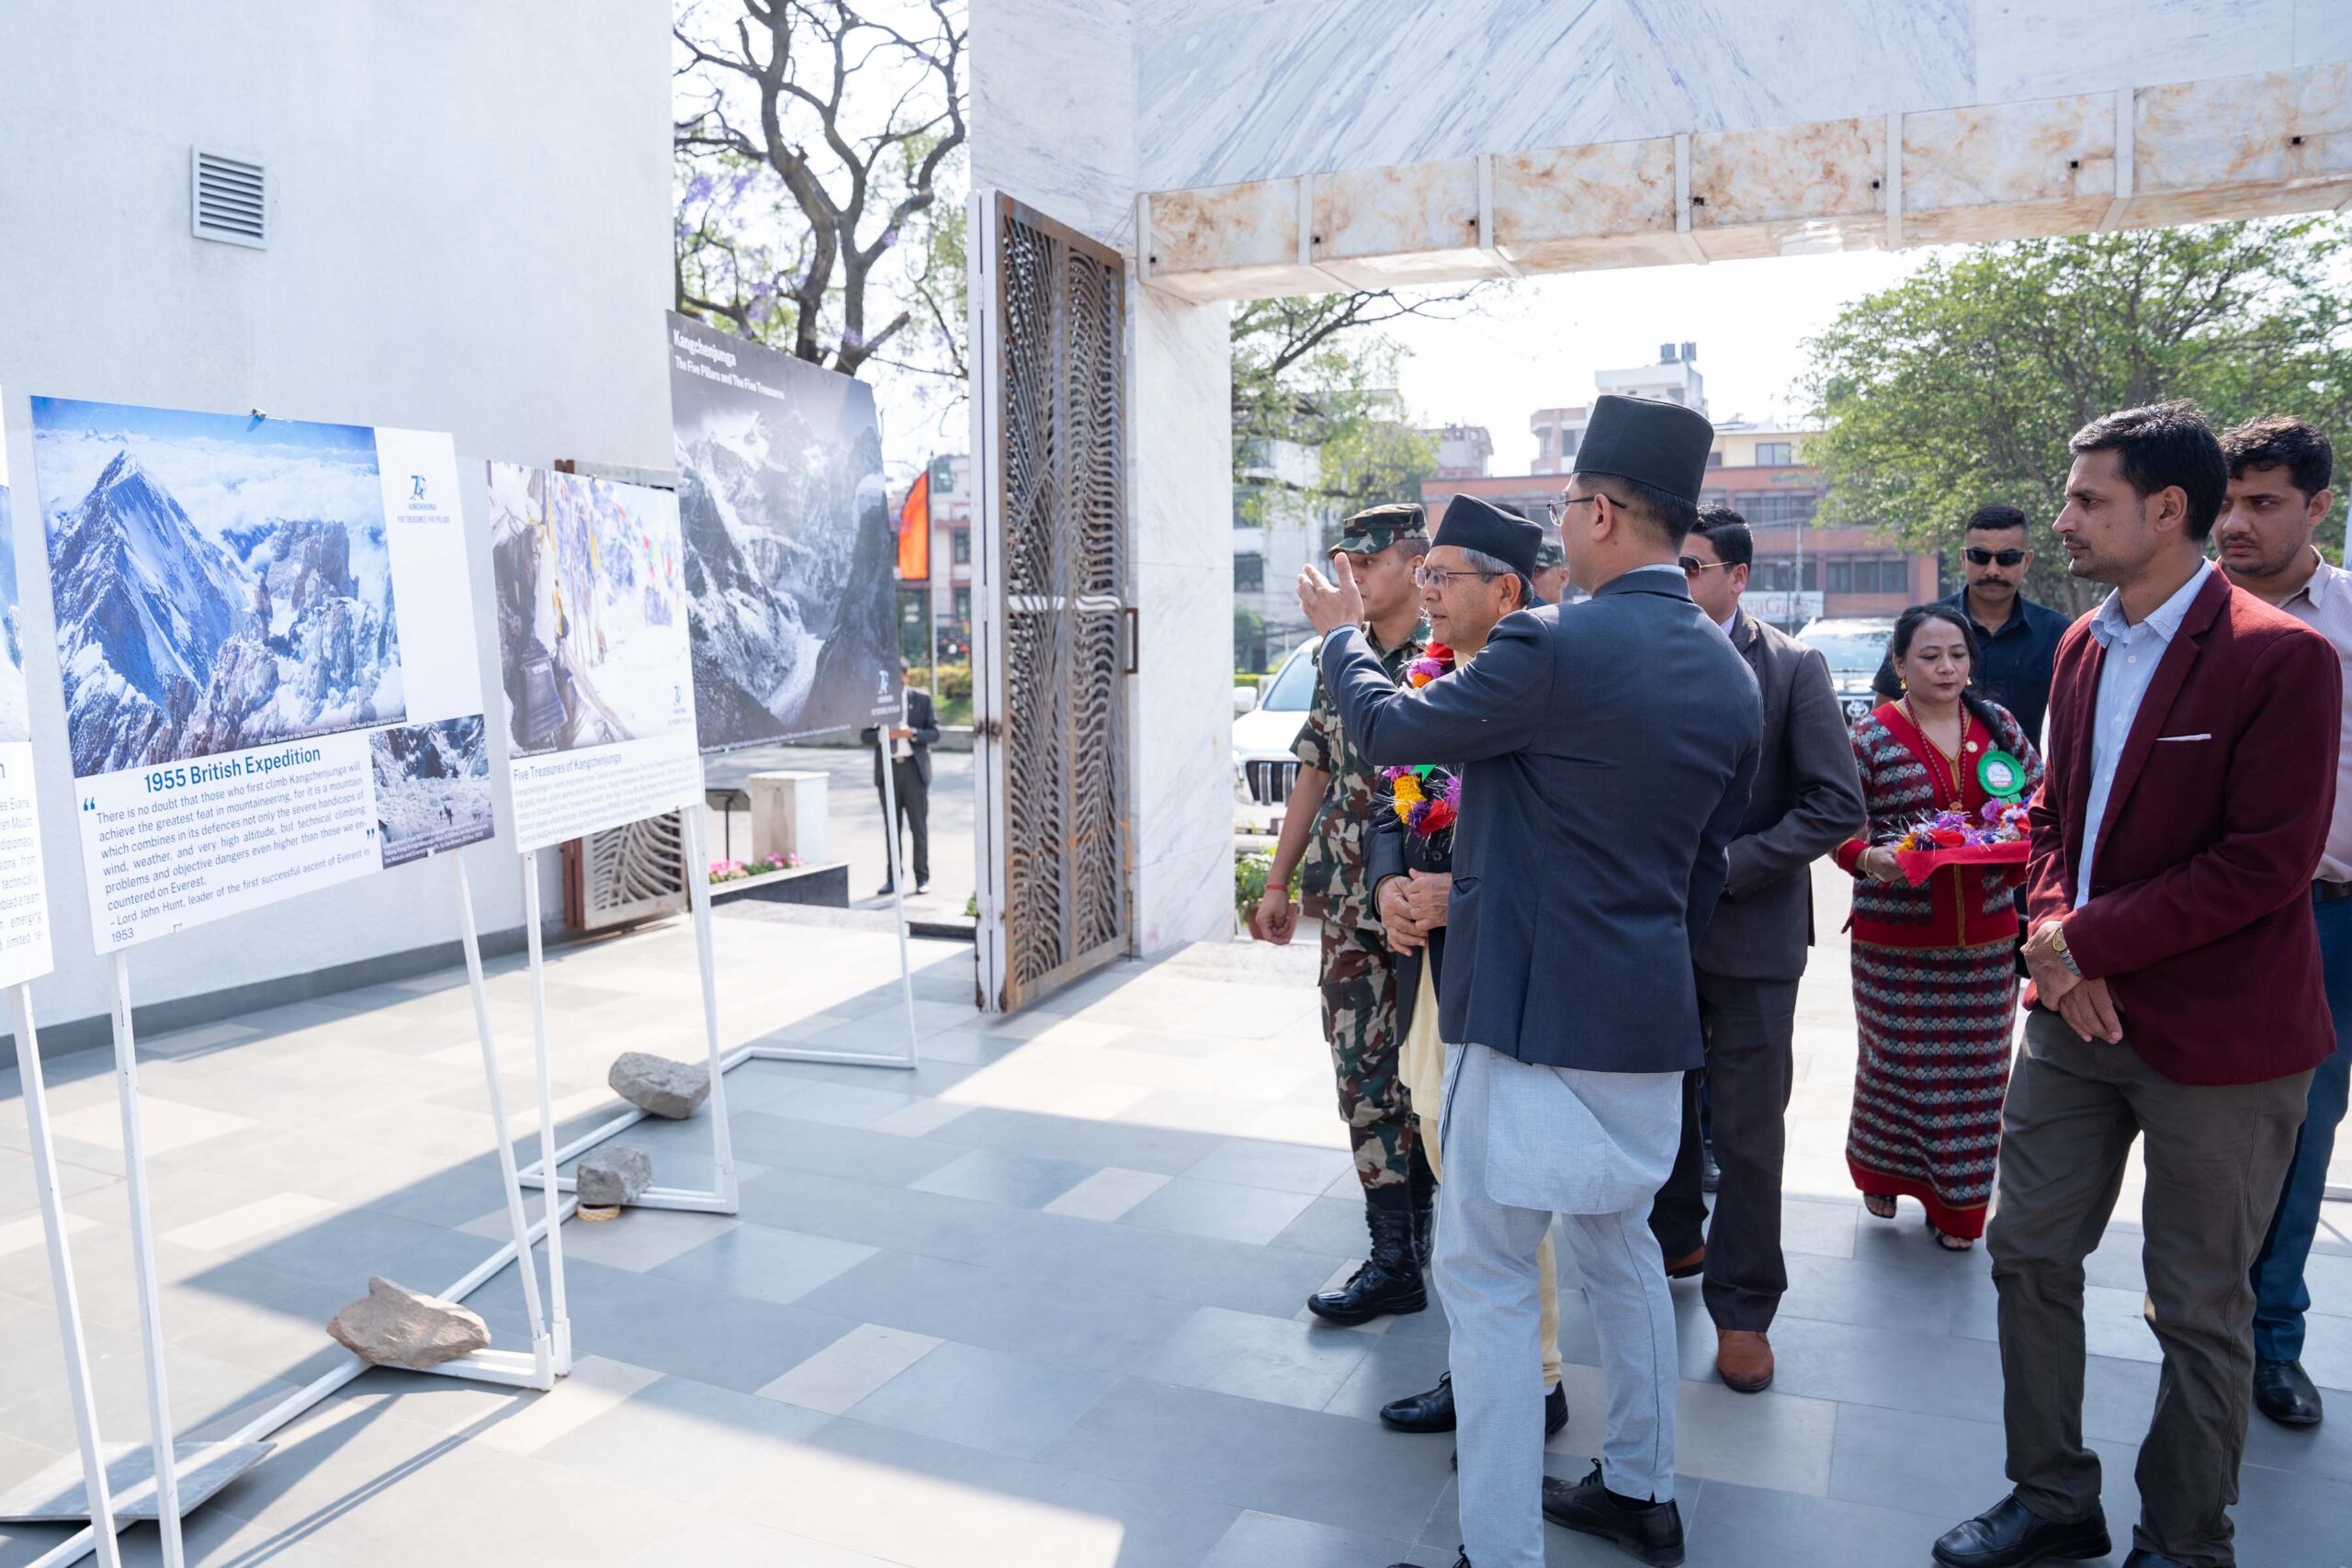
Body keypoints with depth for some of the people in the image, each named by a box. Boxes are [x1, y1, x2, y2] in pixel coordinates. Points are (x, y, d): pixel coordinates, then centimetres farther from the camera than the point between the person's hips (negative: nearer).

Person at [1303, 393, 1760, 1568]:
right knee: (1618, 1248, 24)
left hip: (1531, 1016, -8)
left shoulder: (1553, 646, -19)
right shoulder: (1729, 677, 6)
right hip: (1651, 1020, 8)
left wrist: (1341, 635, 13)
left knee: (1488, 1279, 3)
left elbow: (1389, 730, -6)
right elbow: (1706, 864, 14)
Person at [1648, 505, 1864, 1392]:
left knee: (1747, 1127, 5)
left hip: (1750, 929, -3)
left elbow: (1837, 804, -11)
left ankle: (1742, 1305, 20)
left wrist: (1730, 864, -19)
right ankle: (1673, 1240, 40)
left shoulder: (1793, 668, -7)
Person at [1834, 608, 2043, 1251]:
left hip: (1985, 934, 3)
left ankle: (1957, 1199, 24)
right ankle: (1883, 1171, 31)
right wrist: (1867, 858, -24)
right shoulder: (1872, 735, -4)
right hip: (1895, 935, -3)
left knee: (1974, 1065, 8)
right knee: (1897, 1056, 7)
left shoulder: (1999, 725, 7)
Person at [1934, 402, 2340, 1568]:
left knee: (2200, 1309, 9)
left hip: (2214, 1034, -6)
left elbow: (2269, 861, -18)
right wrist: (2053, 930, -4)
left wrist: (2090, 941, -17)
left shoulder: (2282, 658, -14)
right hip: (2076, 1009, 7)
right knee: (2028, 1251, 12)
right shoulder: (2081, 647, 8)